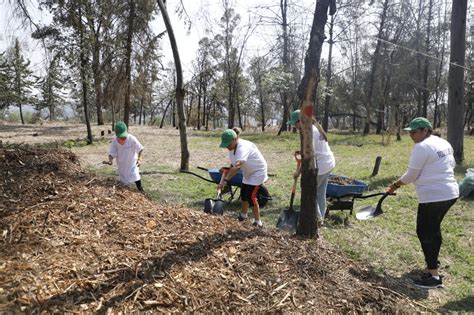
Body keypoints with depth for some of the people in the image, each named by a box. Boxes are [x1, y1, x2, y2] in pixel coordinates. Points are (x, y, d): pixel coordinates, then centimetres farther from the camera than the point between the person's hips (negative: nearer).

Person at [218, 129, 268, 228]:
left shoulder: (243, 147, -35)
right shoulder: (232, 149, -4)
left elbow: (237, 166, -48)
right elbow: (232, 166, -1)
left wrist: (225, 180, -52)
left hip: (258, 172, -9)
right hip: (248, 173, 9)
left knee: (251, 196, -13)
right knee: (243, 194, 17)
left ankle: (257, 222, 1)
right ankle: (243, 215, 40)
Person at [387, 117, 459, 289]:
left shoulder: (421, 147, -17)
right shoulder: (444, 143, 11)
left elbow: (410, 176, -14)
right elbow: (452, 165, 24)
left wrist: (395, 185, 1)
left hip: (433, 196, -10)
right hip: (450, 193, 10)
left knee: (424, 232, -2)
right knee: (434, 229, 23)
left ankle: (433, 276, 1)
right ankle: (433, 261, 38)